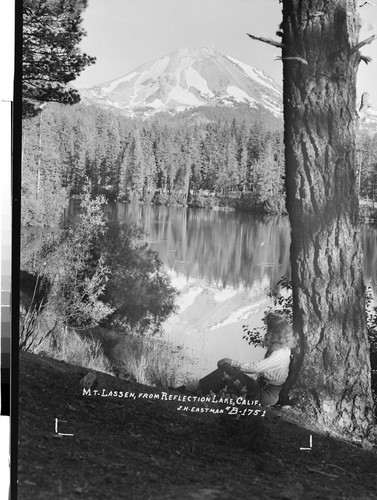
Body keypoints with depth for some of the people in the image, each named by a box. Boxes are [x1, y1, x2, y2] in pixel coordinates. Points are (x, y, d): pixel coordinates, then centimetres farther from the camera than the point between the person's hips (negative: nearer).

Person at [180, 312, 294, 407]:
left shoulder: (279, 355, -23)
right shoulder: (282, 349, 5)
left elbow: (253, 368, -25)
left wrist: (231, 362, -13)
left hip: (266, 396, -9)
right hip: (262, 387, 9)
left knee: (226, 369, -19)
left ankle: (193, 388, -11)